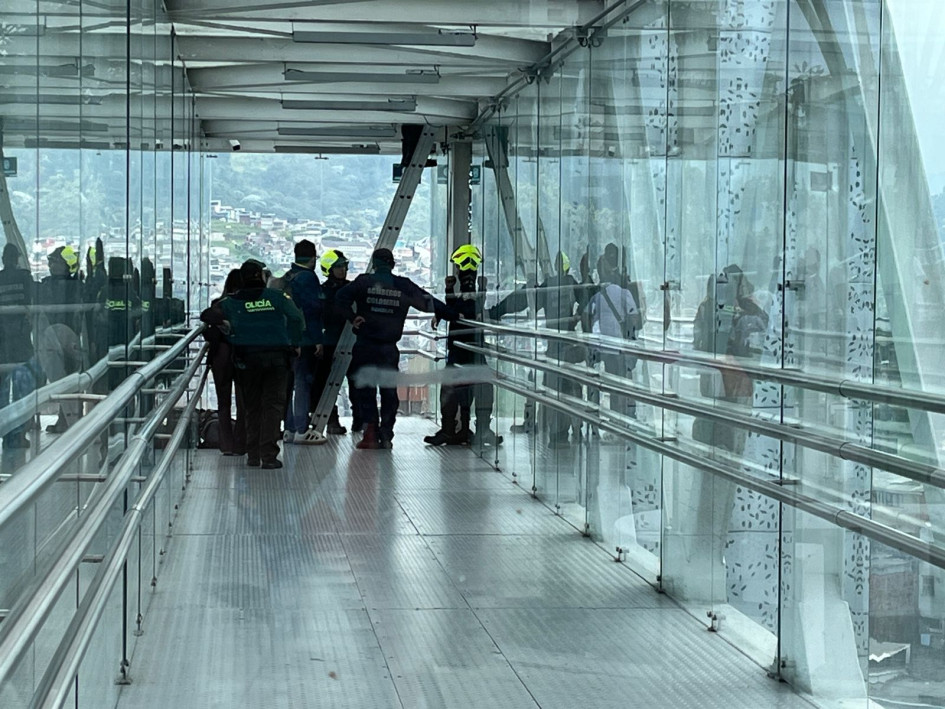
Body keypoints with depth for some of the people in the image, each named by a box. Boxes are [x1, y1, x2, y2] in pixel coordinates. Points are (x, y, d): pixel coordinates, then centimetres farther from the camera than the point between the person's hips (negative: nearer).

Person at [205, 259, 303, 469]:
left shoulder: (231, 301, 1)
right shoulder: (277, 296, -2)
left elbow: (208, 316, -2)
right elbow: (297, 318, -10)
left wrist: (227, 327, 13)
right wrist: (295, 343, 3)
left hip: (246, 359, 1)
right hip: (277, 357, -1)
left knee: (252, 406, 13)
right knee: (273, 404, 2)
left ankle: (253, 455, 13)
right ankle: (268, 455, -8)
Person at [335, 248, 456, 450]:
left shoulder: (363, 282, -2)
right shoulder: (404, 285, 2)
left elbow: (341, 298, -13)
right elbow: (428, 302, 5)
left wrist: (353, 317, -6)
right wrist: (453, 316, 13)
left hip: (365, 345, -1)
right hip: (390, 348, 1)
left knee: (365, 388, 6)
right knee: (389, 391, 10)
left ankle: (371, 430, -6)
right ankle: (386, 435, 6)